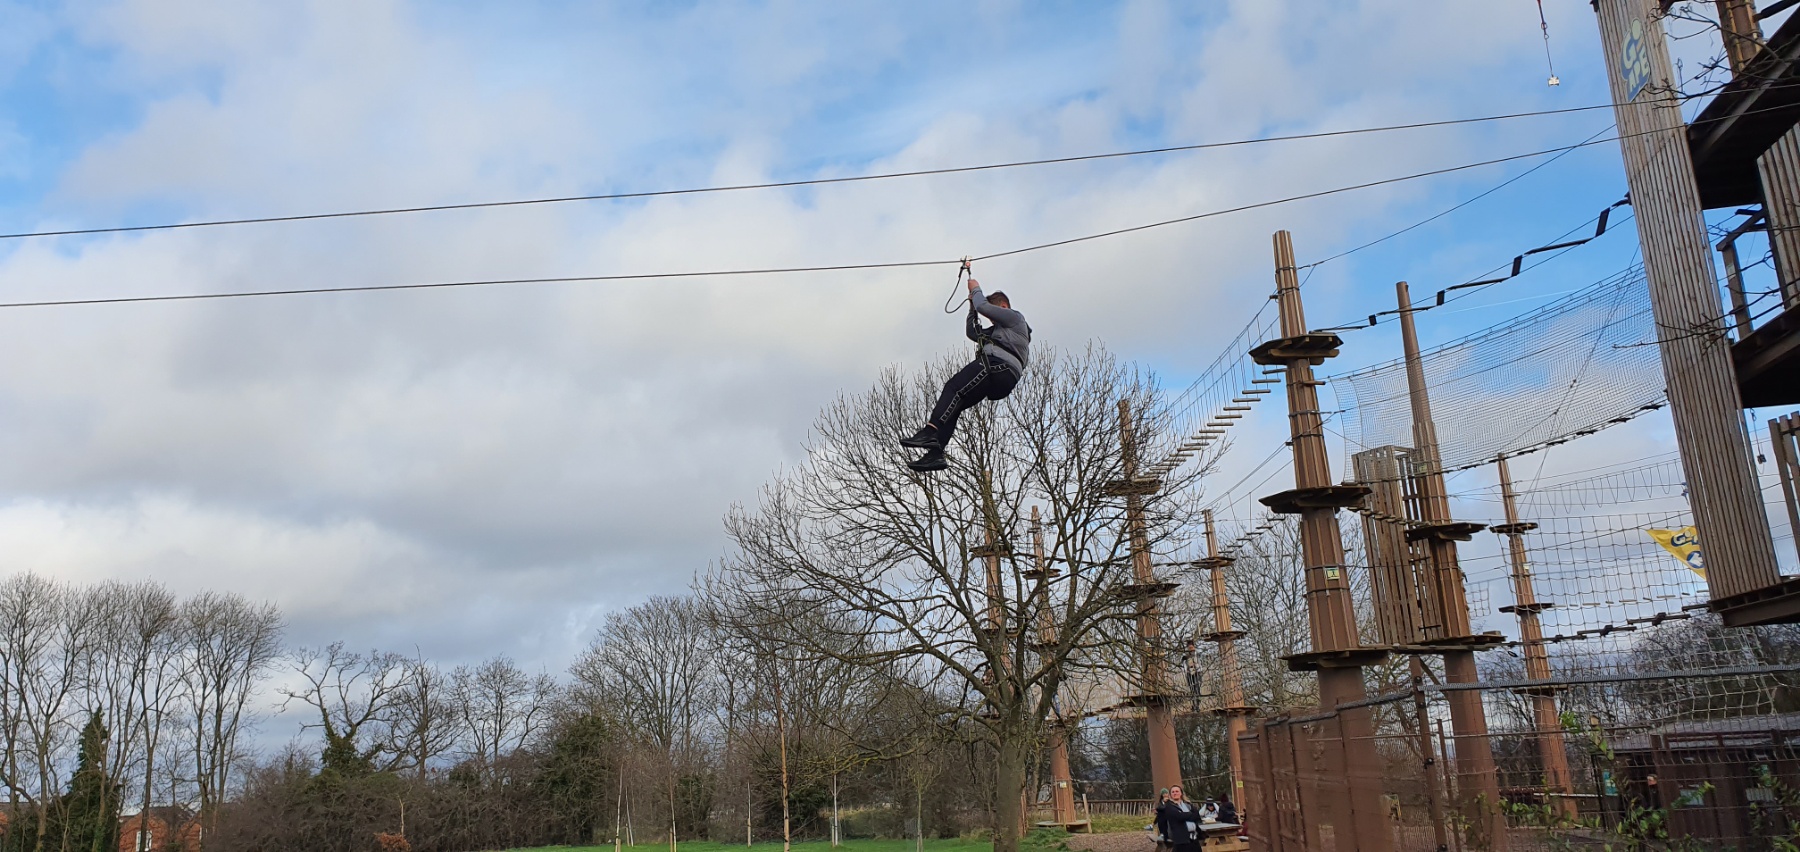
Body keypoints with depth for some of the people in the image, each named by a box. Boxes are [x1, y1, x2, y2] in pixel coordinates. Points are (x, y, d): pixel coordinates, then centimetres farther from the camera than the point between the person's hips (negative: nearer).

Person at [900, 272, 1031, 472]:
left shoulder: (1015, 318, 13)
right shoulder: (998, 330, 41)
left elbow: (983, 306, 1)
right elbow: (973, 333, 42)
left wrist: (975, 289, 19)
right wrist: (972, 309, 32)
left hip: (998, 366, -9)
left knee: (953, 388, -24)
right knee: (953, 406, -3)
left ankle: (930, 432, -41)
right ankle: (935, 453, -17)